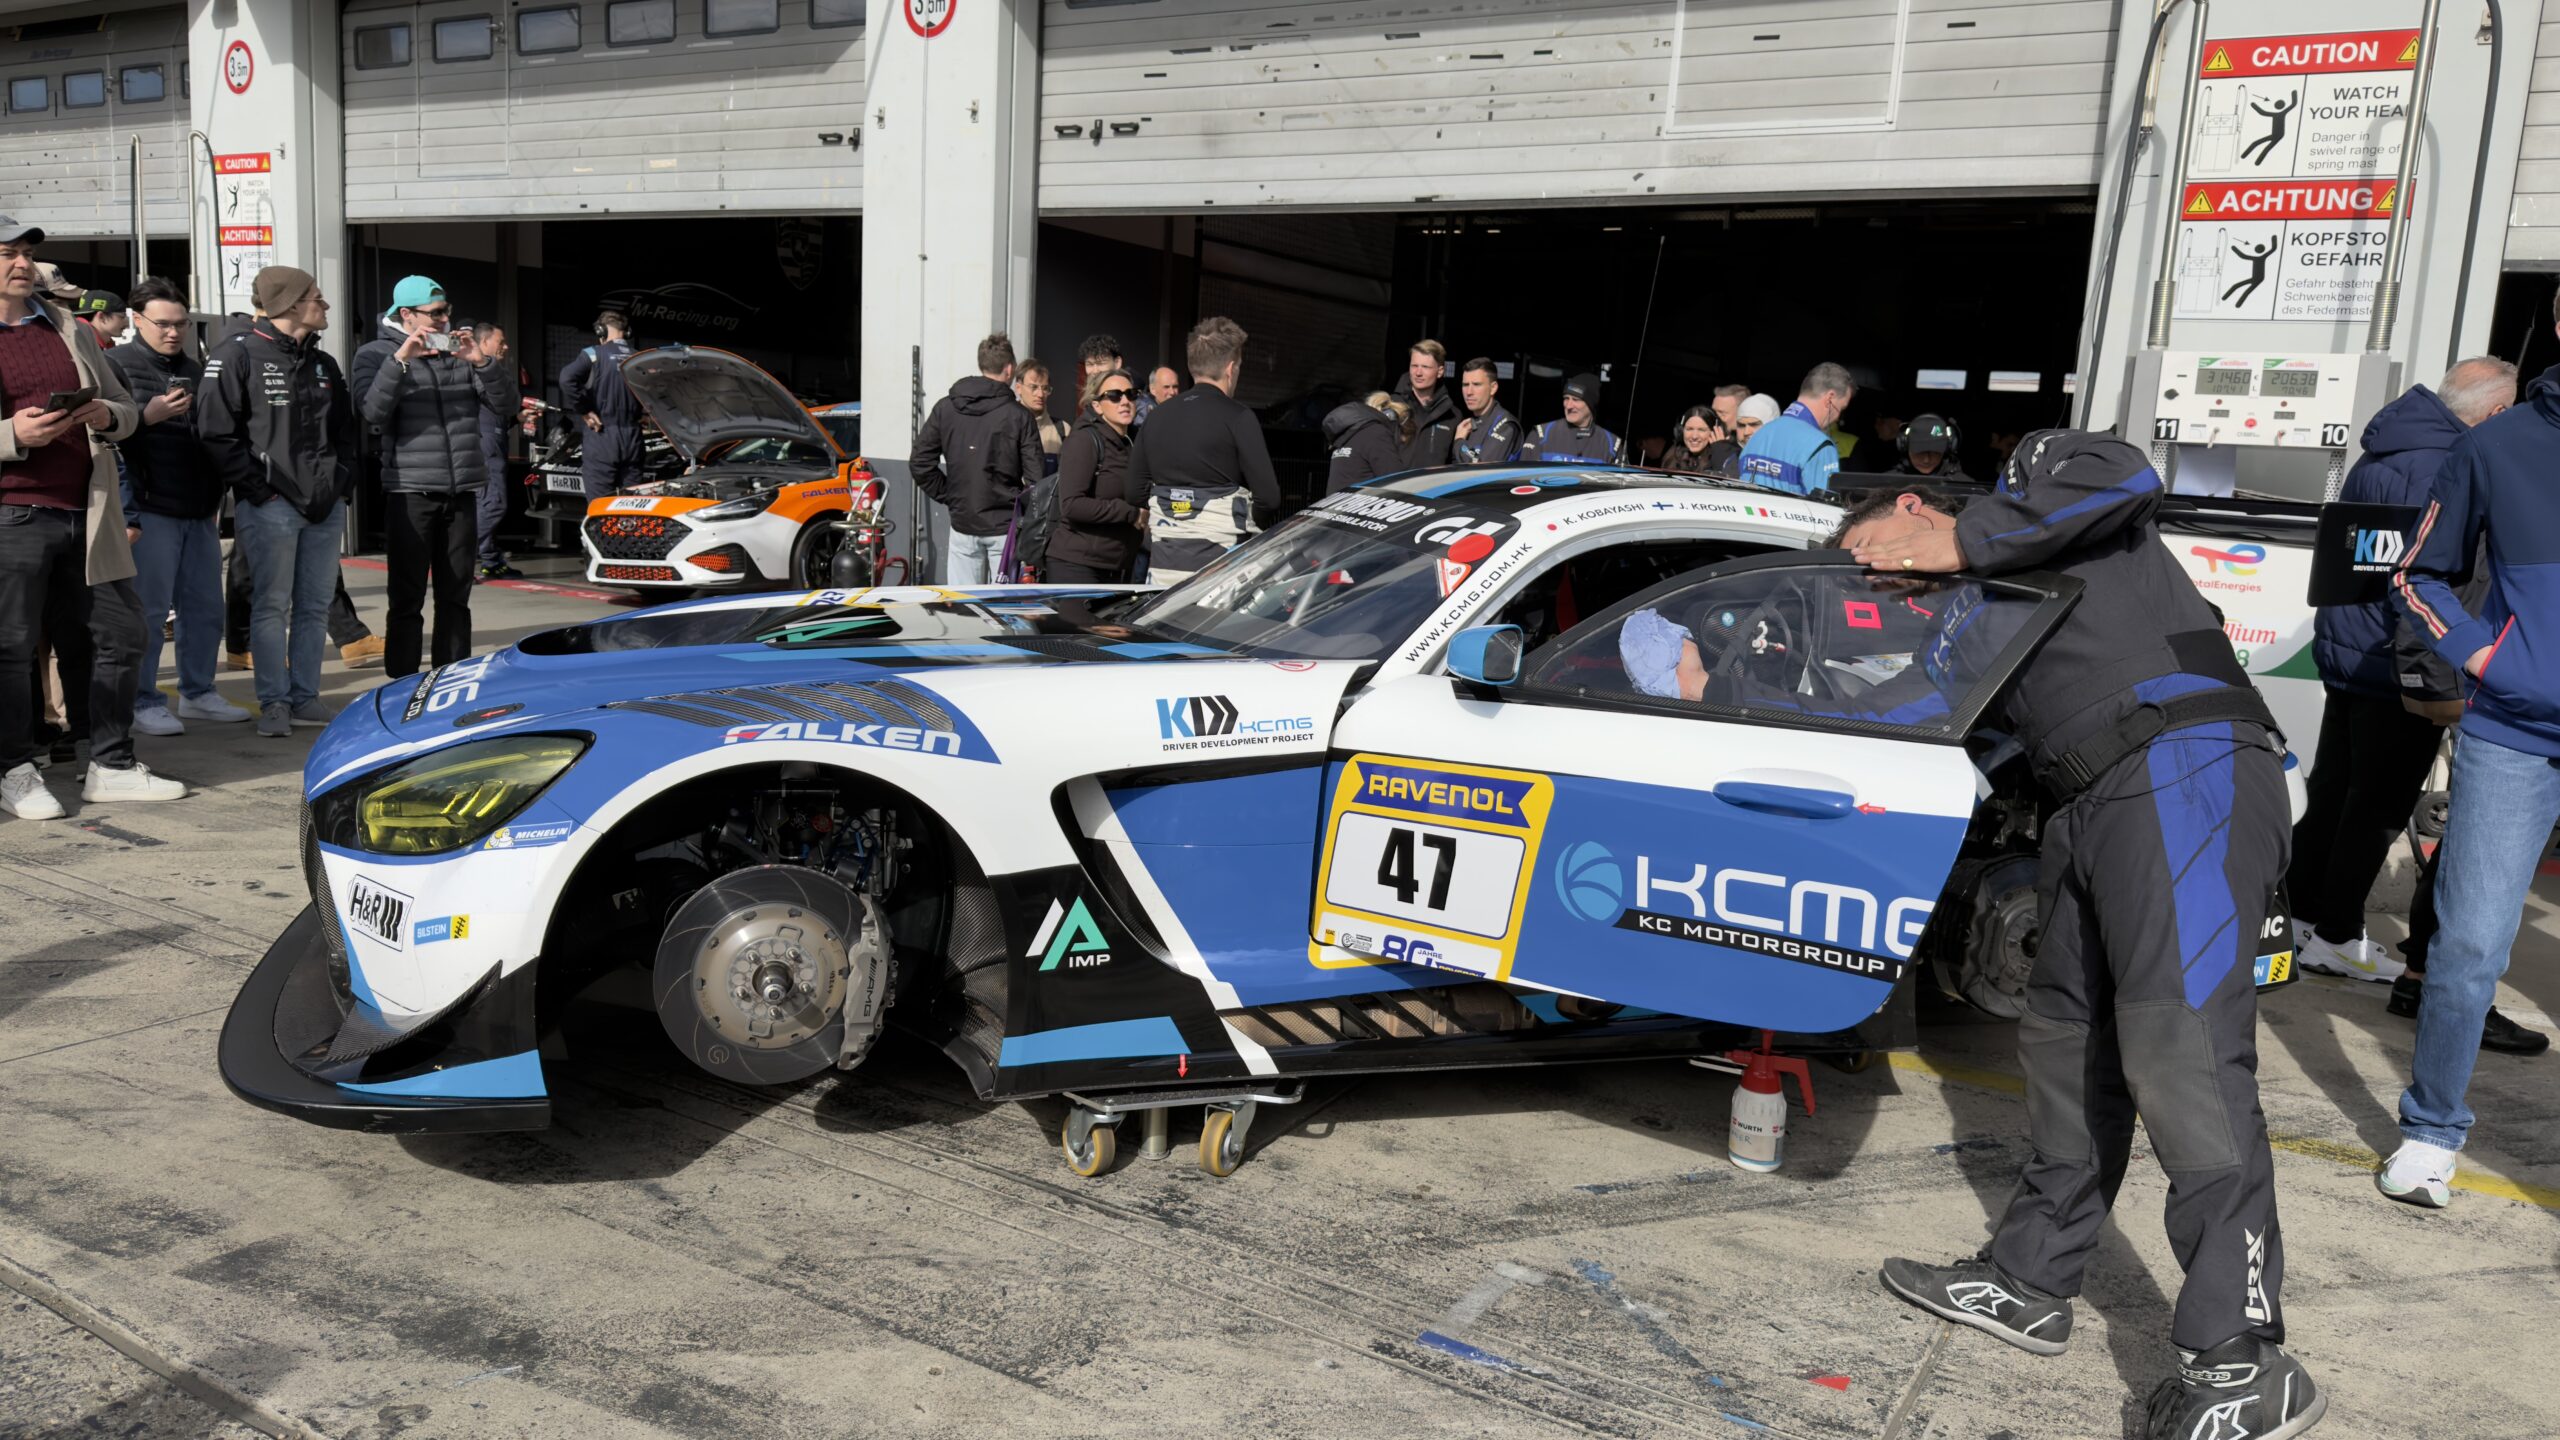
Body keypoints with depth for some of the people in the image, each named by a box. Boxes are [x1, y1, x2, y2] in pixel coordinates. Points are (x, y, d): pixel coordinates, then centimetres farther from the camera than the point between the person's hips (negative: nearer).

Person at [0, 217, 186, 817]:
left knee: (119, 632, 6)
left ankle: (111, 766, 17)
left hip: (86, 514, 5)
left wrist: (106, 416, -4)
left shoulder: (72, 331, 17)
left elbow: (127, 408, 19)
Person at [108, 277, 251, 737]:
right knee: (148, 610, -4)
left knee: (206, 607, 9)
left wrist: (217, 500, 20)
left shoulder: (195, 370, 19)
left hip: (199, 512, 7)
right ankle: (143, 703, 3)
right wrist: (147, 415, -23)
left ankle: (198, 693, 20)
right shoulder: (117, 365, -1)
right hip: (150, 510, -6)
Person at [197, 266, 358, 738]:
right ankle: (274, 703, 5)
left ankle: (305, 697, 17)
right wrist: (258, 487, -13)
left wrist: (342, 483, 11)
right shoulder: (237, 355, -5)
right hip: (272, 504, -6)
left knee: (316, 606, 9)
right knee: (272, 606, -1)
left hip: (324, 505, 7)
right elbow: (216, 431, -11)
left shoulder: (322, 363, 17)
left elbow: (345, 431, 24)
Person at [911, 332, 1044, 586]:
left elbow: (920, 464, 2)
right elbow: (1036, 476, -13)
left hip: (962, 523, 3)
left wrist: (949, 496, 10)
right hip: (1005, 526, -3)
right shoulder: (1017, 414, -8)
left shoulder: (945, 408, 3)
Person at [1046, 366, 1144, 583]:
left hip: (1117, 569, 7)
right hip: (1076, 565, -7)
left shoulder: (1133, 442, 15)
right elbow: (1071, 505, -19)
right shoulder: (1084, 440, -8)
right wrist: (1131, 514, -15)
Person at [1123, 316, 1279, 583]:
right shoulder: (1237, 417, -7)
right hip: (1219, 562, -5)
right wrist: (1247, 525, 9)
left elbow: (1136, 493, 12)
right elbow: (1268, 497, -10)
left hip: (1164, 564, 6)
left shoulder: (1158, 416, 10)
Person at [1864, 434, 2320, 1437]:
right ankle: (2030, 1281, 20)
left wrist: (1964, 540, -4)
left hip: (2185, 772, -9)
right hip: (2091, 807, 9)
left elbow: (2125, 478, -10)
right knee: (2066, 1044, 11)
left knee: (2180, 1051, -17)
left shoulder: (2037, 468, 13)